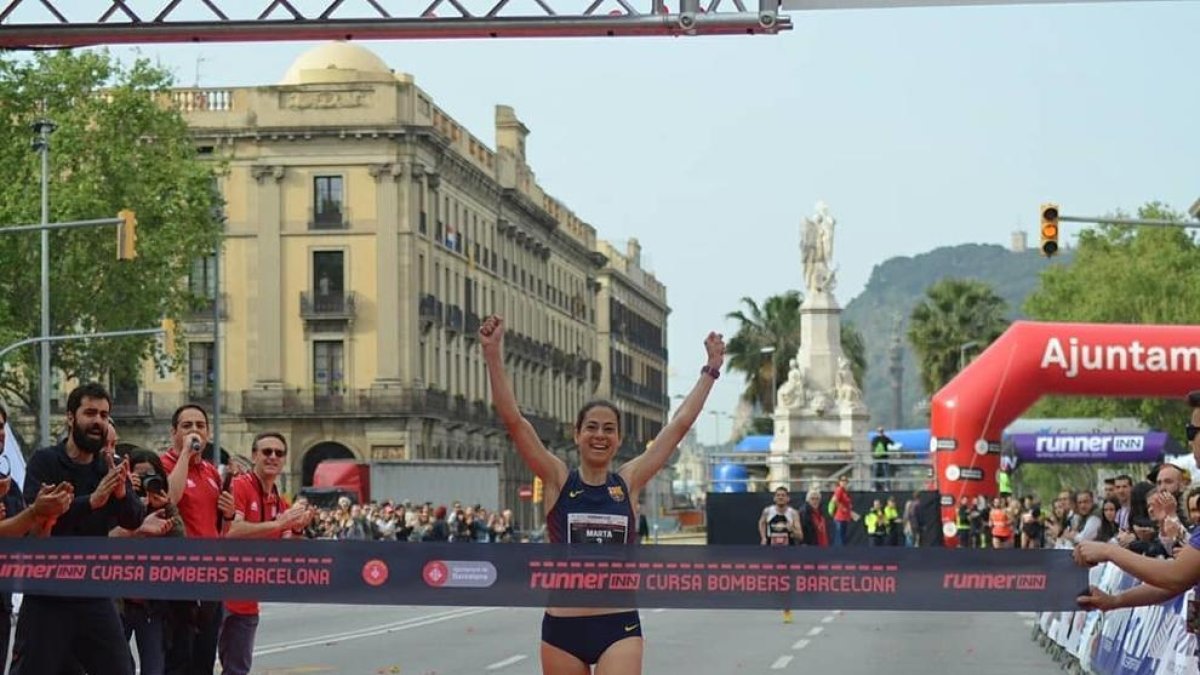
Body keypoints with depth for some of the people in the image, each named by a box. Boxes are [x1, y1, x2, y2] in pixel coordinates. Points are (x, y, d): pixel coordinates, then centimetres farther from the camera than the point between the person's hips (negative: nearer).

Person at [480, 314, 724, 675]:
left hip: (620, 627, 0)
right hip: (562, 627, 0)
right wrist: (493, 353, -17)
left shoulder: (629, 482, 4)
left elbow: (680, 424, 7)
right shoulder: (558, 480, 0)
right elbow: (513, 420, -9)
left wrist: (711, 369, 8)